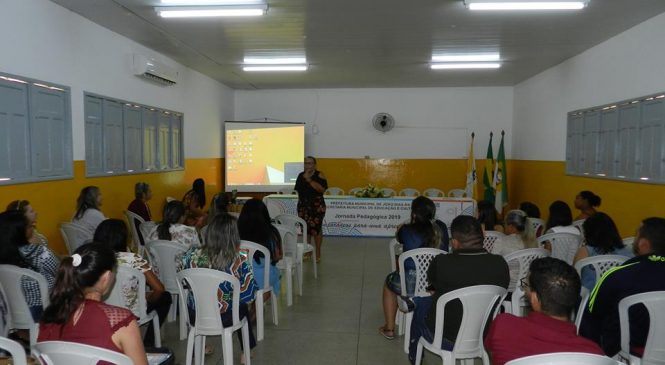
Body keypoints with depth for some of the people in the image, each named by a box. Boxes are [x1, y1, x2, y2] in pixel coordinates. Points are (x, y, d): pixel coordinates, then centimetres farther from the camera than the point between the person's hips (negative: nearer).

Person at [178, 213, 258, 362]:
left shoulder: (193, 255, -18)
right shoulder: (240, 259, -25)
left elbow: (178, 269, 3)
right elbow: (249, 292, -15)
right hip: (226, 318, -2)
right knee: (242, 307, 33)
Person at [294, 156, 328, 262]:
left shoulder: (319, 175, -4)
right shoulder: (301, 175, 11)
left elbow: (322, 189, -18)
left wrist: (309, 180, -20)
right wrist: (300, 201, 11)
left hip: (317, 206, -5)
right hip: (303, 205, 5)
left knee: (315, 229, -7)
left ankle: (318, 254, 3)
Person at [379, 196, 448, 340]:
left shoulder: (407, 231, -14)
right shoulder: (441, 227, -4)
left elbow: (398, 238, 11)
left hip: (411, 285, -4)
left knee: (389, 282, 28)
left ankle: (389, 328, 34)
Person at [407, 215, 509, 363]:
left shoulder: (441, 262, -29)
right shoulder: (500, 264, -18)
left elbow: (432, 285, -5)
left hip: (447, 339, -4)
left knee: (419, 303, 24)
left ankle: (414, 357, 45)